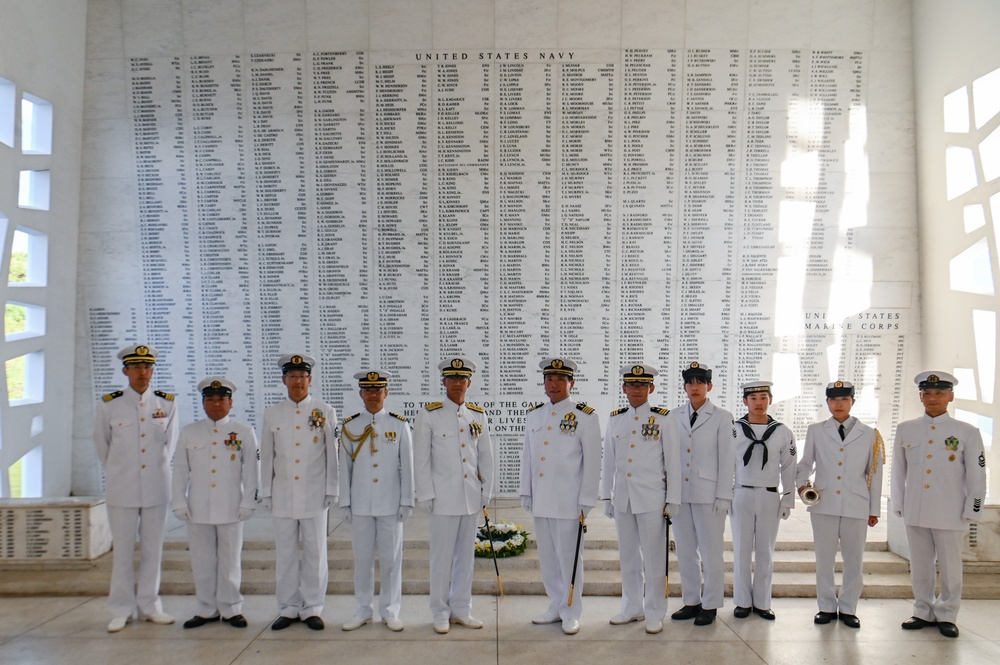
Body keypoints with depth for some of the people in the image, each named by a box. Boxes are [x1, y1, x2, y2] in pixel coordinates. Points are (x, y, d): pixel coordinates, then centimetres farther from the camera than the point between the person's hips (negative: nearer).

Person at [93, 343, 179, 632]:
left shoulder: (167, 403, 1)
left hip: (157, 488, 2)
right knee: (122, 551, 6)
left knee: (153, 550, 9)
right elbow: (102, 445, 10)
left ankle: (149, 606, 22)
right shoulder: (108, 405, -3)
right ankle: (121, 611, 18)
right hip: (122, 489, -1)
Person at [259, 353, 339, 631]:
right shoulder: (272, 413, 6)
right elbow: (267, 455, 9)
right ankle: (288, 609, 21)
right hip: (283, 496, 2)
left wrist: (331, 490, -1)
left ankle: (312, 609, 17)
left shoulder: (325, 412, 1)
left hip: (314, 495, -2)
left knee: (315, 552, 4)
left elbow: (332, 454, 1)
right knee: (285, 553, 8)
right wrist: (266, 492, 7)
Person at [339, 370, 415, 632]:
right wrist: (345, 502, 4)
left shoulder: (400, 425, 0)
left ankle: (390, 611, 20)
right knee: (362, 559, 9)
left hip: (390, 505, -1)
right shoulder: (349, 426, 4)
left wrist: (407, 502, -1)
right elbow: (345, 466, 6)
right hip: (360, 505, 1)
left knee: (391, 559, 6)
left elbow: (407, 466, 1)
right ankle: (362, 611, 23)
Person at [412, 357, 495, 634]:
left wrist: (486, 492, 9)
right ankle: (440, 613, 18)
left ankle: (461, 610, 25)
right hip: (444, 497, -4)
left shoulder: (479, 415, 7)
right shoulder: (428, 414, -4)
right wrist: (425, 496, -6)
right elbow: (421, 459, -3)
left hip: (472, 497, 4)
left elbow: (486, 457, 12)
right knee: (442, 557, 3)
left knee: (466, 555, 11)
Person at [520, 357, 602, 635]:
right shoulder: (534, 415, 10)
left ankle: (572, 613, 18)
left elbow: (592, 463, -6)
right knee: (547, 558, 13)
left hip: (568, 503, -5)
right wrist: (526, 492, 12)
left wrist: (586, 501, -8)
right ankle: (556, 607, 28)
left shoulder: (586, 416, -5)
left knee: (569, 558, 4)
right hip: (540, 502, 5)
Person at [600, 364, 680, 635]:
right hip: (622, 498, 4)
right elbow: (608, 460, 12)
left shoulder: (663, 418, -3)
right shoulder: (615, 419, 8)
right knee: (628, 556, 13)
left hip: (651, 498, -4)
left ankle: (654, 613, 16)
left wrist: (673, 499, -5)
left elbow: (673, 461, -3)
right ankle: (632, 608, 27)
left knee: (654, 557, 3)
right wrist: (606, 496, 11)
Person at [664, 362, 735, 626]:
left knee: (711, 552, 3)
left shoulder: (722, 418, 0)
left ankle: (710, 605, 16)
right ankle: (691, 602, 23)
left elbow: (727, 459, -3)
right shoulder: (673, 417, 9)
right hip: (680, 493, 4)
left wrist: (723, 497, -7)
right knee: (685, 551, 10)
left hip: (708, 495, -4)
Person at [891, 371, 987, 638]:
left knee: (950, 568, 8)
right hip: (915, 513, 2)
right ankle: (924, 613, 25)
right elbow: (898, 470, 10)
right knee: (919, 567, 11)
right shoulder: (905, 429, 5)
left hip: (951, 514, -2)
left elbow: (977, 476, 0)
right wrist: (898, 505, 8)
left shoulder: (968, 433, -1)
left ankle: (946, 616, 24)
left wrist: (972, 511, -3)